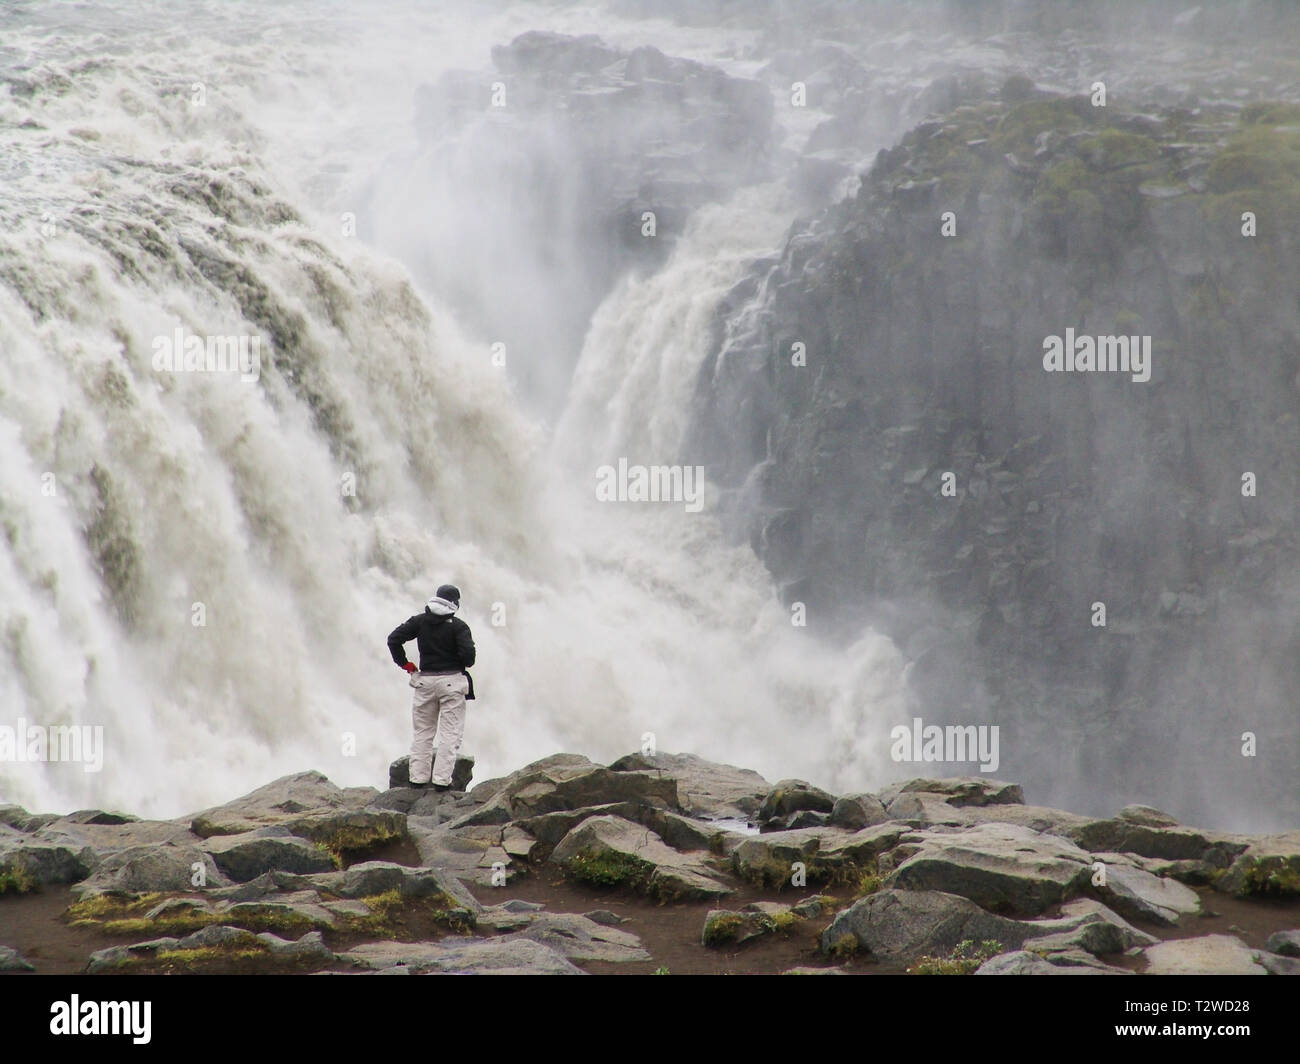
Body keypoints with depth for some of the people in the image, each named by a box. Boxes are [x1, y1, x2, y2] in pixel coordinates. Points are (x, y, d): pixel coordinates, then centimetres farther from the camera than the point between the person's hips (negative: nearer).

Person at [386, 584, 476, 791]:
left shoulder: (419, 621, 3)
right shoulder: (458, 626, -9)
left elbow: (394, 639, -1)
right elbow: (468, 653, -18)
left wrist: (406, 665, 7)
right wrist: (466, 664, 5)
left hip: (425, 680, 4)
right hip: (452, 681, -4)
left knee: (422, 732, 14)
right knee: (450, 733, 1)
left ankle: (418, 777, 12)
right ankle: (441, 780, -5)